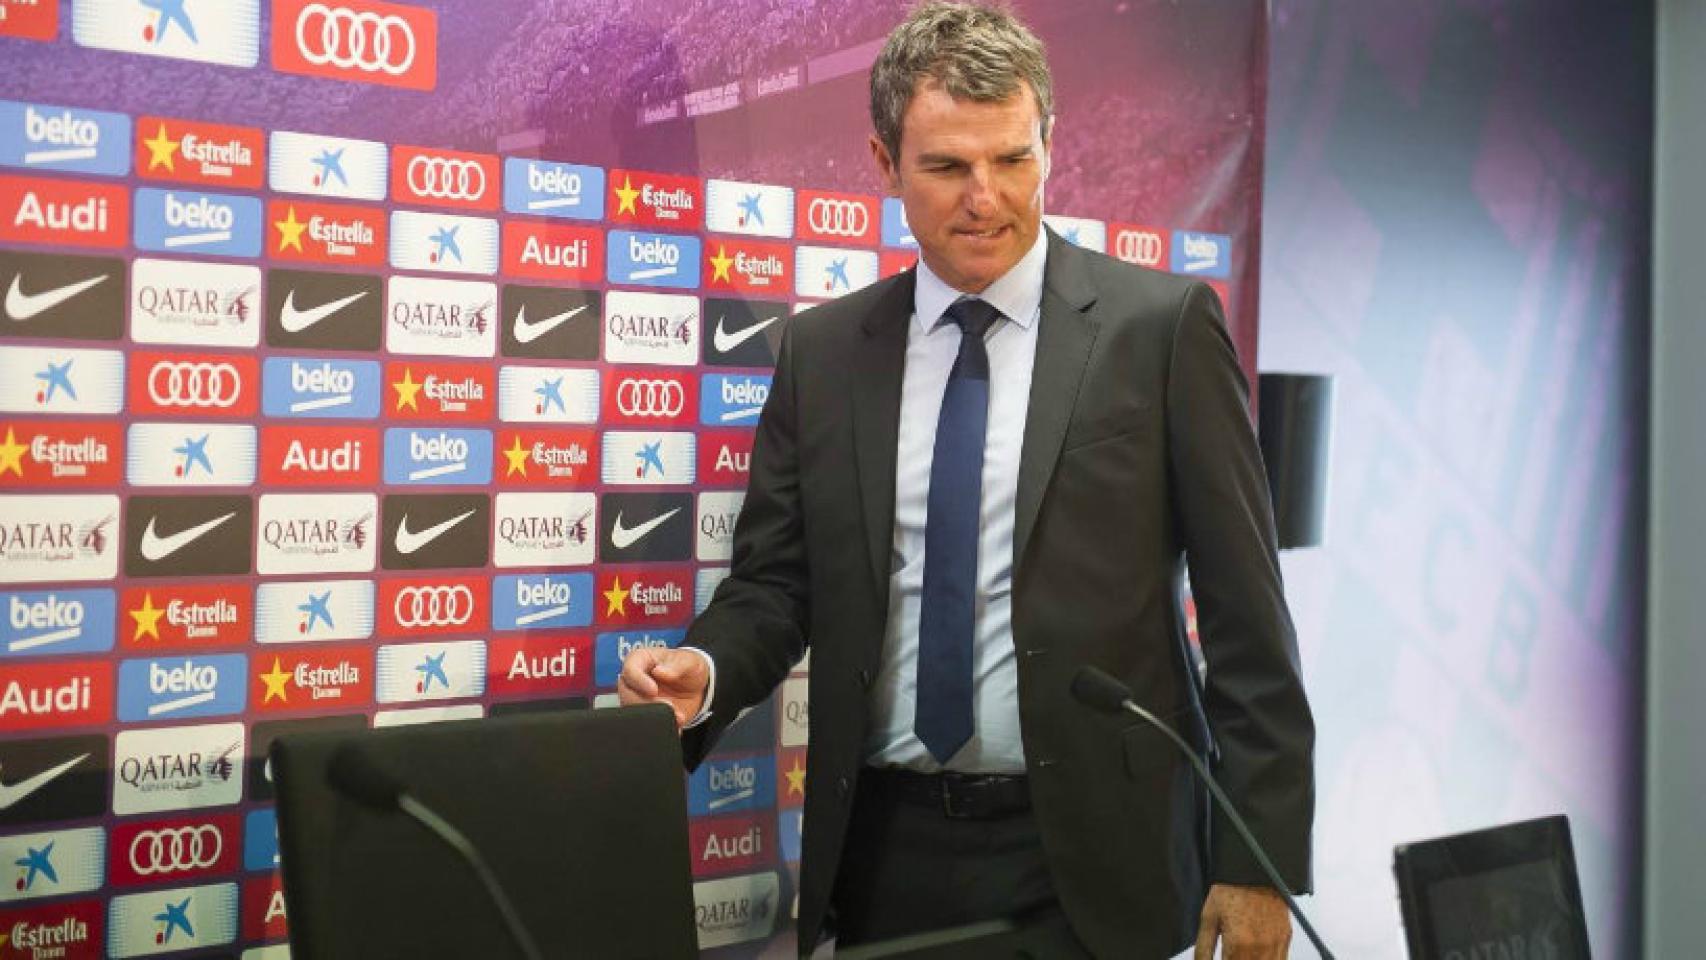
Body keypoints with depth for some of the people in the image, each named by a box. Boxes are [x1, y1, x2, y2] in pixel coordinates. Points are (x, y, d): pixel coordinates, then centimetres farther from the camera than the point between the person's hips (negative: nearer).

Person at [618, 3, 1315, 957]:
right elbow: (774, 582, 8)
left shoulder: (1162, 324, -6)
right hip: (884, 851, 4)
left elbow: (1246, 616, -6)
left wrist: (1260, 863, -7)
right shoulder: (822, 351, 4)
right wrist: (707, 671, -14)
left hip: (1094, 855, -3)